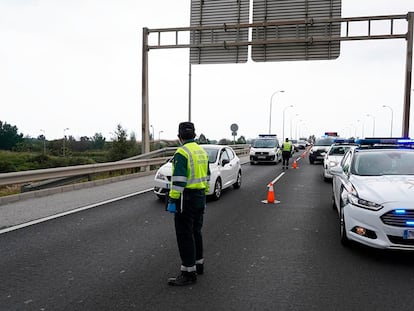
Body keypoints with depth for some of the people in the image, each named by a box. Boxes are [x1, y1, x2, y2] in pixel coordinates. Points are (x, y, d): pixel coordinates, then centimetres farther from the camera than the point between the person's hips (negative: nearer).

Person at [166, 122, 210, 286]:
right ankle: (198, 264, 30)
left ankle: (189, 272, 3)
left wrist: (172, 201, -19)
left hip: (186, 198, -9)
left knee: (184, 235, -2)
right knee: (195, 232, 19)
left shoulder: (182, 152, -15)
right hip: (200, 197, 9)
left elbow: (178, 180, -22)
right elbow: (206, 177, 16)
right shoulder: (202, 151, 12)